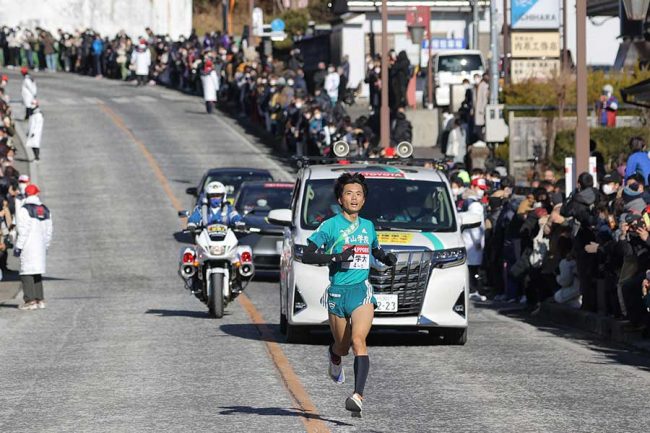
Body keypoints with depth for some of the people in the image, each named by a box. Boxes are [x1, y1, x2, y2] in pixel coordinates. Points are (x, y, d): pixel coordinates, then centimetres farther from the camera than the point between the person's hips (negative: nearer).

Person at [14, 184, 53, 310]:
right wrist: (46, 246, 22)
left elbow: (23, 230, -14)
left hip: (28, 247, -7)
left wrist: (18, 246, -11)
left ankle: (30, 300, -11)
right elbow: (49, 230, 14)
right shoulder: (45, 210, 12)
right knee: (38, 273, 15)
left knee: (27, 273, -6)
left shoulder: (25, 209, -9)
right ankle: (40, 300, 14)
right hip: (41, 246, 7)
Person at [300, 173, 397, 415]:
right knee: (343, 346, 11)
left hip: (362, 290, 1)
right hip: (337, 292, -1)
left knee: (358, 340, -20)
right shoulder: (330, 226, -1)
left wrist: (387, 258, 11)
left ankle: (358, 395, -28)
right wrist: (336, 257, -19)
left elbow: (375, 250, 33)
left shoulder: (368, 226, 13)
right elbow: (307, 256, -6)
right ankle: (334, 356, 51)